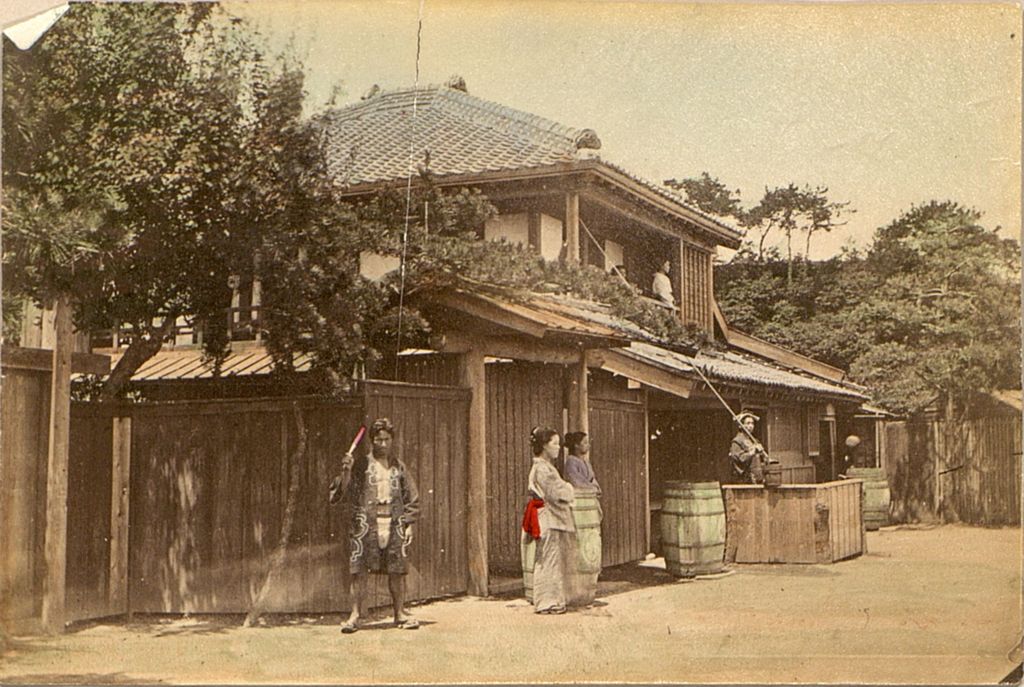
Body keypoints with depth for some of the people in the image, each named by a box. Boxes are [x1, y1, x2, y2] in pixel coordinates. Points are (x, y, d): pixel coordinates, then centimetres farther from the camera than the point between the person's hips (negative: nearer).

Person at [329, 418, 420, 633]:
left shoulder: (398, 467, 12)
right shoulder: (361, 464, 3)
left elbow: (412, 498, 14)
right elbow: (344, 493, -2)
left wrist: (408, 524, 6)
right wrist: (346, 472, -17)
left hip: (394, 524, 2)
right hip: (366, 524, -2)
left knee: (397, 571, 3)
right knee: (359, 570, -4)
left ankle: (400, 613, 14)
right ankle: (355, 614, 3)